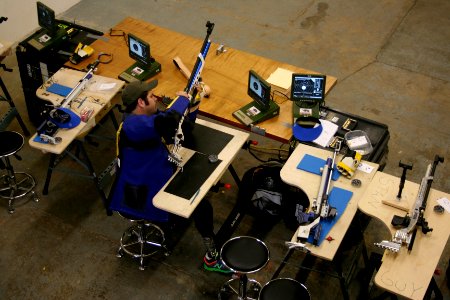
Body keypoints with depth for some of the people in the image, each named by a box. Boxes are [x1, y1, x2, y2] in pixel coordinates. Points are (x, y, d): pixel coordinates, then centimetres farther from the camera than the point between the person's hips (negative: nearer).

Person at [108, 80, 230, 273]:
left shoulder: (146, 117, 3)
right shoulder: (134, 125, -30)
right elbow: (168, 121, -47)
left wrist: (191, 108, -9)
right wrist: (182, 99, -27)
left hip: (156, 176, 11)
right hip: (145, 194, -11)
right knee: (201, 205, -9)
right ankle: (211, 257, 7)